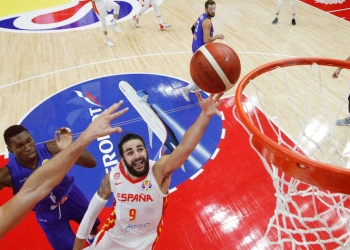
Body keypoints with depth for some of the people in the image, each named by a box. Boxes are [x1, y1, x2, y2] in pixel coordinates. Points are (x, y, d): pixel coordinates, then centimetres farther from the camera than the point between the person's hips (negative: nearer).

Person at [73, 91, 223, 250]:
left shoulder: (160, 170, -34)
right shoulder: (112, 177, -26)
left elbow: (186, 147, -54)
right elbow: (91, 213, -10)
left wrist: (205, 115, -67)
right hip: (114, 234, 2)